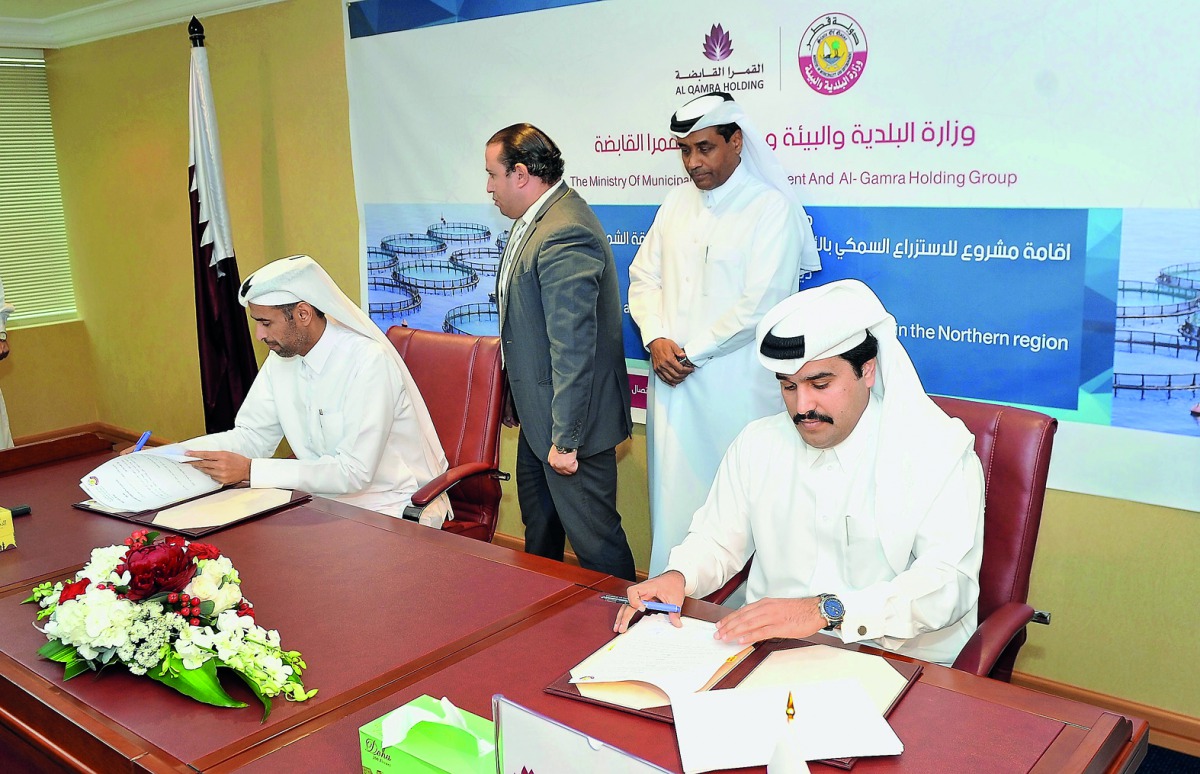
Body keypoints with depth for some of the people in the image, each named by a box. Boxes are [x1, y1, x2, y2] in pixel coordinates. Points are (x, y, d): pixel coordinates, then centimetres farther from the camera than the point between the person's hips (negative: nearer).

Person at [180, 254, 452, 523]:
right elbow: (251, 436, 8)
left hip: (391, 509, -7)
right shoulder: (280, 358, 2)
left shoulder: (369, 362, -23)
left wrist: (250, 470, -27)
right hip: (327, 498, 7)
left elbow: (353, 472, -26)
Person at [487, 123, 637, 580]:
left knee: (594, 539, 1)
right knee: (538, 530, 26)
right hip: (538, 416, 11)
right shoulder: (535, 221, 9)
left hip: (569, 421, -11)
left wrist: (565, 438, -24)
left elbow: (572, 347, -27)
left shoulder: (564, 235, -25)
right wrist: (518, 404, 23)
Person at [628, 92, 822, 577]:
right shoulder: (677, 202, 13)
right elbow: (644, 277, 14)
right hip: (673, 380, 6)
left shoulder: (773, 208, -7)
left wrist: (691, 354, -11)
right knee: (674, 496, 10)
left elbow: (760, 304, -15)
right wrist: (656, 339, -3)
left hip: (737, 387, -6)